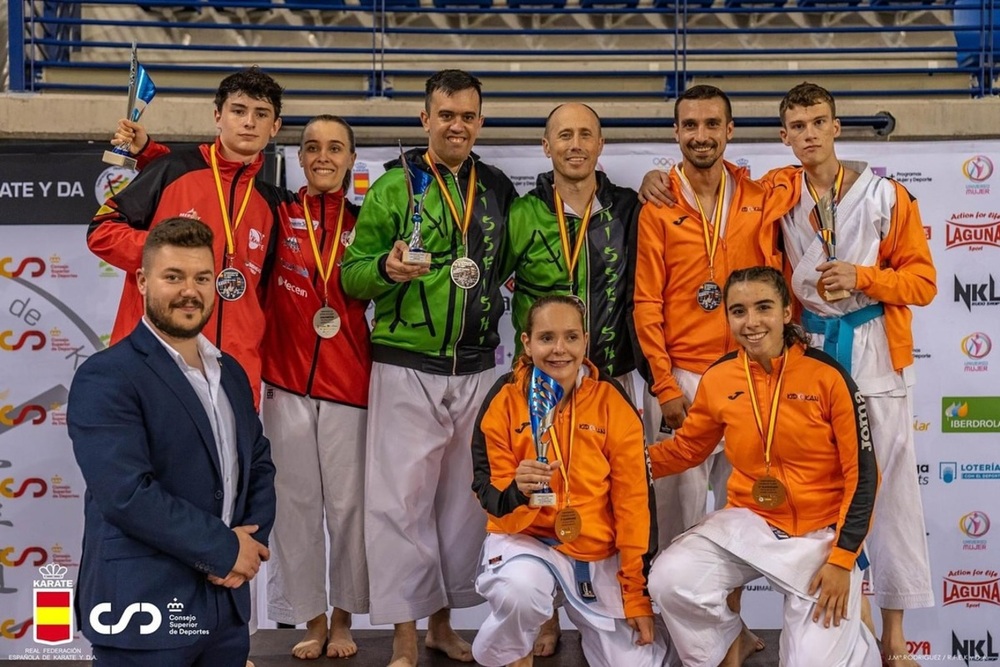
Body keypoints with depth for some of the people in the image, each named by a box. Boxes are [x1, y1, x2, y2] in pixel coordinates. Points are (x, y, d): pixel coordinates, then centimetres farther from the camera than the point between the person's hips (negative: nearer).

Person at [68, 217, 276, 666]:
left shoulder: (230, 373, 13)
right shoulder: (105, 378, -12)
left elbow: (259, 466, 15)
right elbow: (126, 493, -21)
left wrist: (252, 542, -4)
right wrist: (225, 548, -15)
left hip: (226, 605, 7)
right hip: (144, 610, -7)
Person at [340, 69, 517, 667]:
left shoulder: (498, 188, 9)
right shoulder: (395, 187, -2)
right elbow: (352, 276, -3)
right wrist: (386, 268, -24)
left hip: (478, 369, 4)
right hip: (408, 369, -4)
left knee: (464, 498, 11)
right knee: (403, 499, -2)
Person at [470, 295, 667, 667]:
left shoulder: (612, 401, -9)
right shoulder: (504, 400, -10)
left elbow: (634, 500, -5)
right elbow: (491, 496, -9)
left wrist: (637, 593, -5)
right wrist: (518, 491, -34)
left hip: (598, 550, 2)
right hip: (525, 537, -1)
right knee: (520, 592, -35)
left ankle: (589, 622, 31)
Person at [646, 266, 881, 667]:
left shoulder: (827, 375, -13)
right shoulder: (718, 379, -3)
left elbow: (861, 474, -10)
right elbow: (687, 447, 13)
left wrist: (842, 558, -15)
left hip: (822, 530, -3)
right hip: (749, 521, 3)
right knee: (670, 579, -20)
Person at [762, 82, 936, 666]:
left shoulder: (886, 196, -2)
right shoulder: (777, 193, 3)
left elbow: (923, 282, 0)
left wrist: (861, 277, -16)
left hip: (876, 352, -2)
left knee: (889, 485, 0)